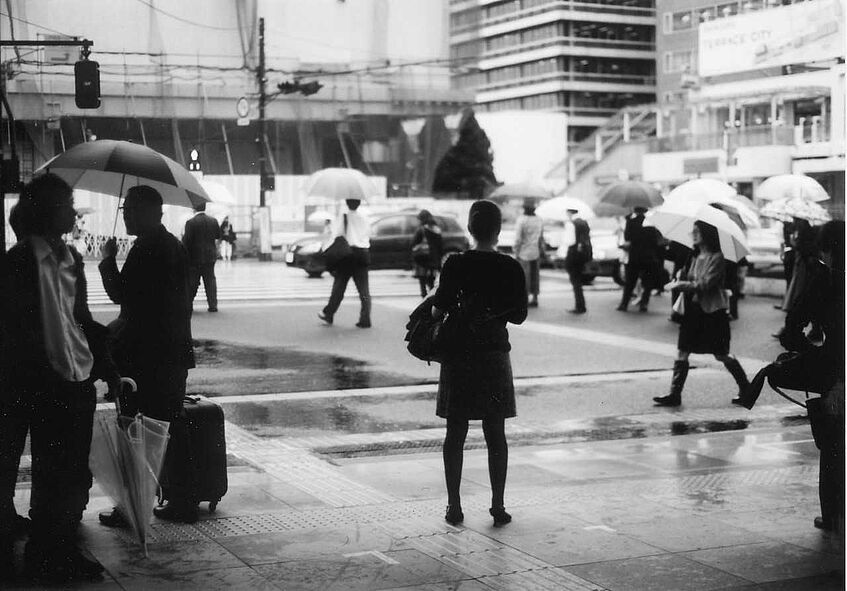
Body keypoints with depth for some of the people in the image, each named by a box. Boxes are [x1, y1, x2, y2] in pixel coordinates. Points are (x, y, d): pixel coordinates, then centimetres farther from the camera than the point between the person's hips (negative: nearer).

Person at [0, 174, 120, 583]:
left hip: (78, 385, 7)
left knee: (73, 478, 11)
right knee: (52, 476, 2)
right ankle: (44, 558, 16)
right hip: (38, 390, -7)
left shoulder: (71, 259, 12)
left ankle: (59, 554, 23)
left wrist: (111, 375, 16)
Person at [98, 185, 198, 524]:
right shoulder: (175, 247, 13)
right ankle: (182, 502, 17)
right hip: (175, 353, 9)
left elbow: (120, 293, -18)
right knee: (171, 427, 13)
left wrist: (108, 259, -4)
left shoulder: (146, 249, -16)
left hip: (143, 358, -9)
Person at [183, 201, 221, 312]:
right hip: (210, 257, 3)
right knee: (210, 280, 8)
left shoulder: (190, 223, -13)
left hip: (194, 257, -3)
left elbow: (186, 241, -15)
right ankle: (213, 305, 5)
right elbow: (218, 236, 11)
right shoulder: (213, 221, 1)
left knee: (192, 282, 5)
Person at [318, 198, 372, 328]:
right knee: (364, 289, 2)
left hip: (347, 254, -2)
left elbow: (336, 237, -10)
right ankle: (365, 320, -4)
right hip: (363, 255, 2)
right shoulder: (364, 220, 10)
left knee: (339, 288, 9)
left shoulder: (342, 218, -3)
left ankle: (328, 314, 18)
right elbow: (369, 237, 7)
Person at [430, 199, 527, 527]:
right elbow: (519, 316, 2)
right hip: (495, 356, 1)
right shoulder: (511, 268, -5)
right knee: (496, 435, 9)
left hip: (459, 356, -1)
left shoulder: (456, 265, -9)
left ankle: (454, 506, 10)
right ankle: (498, 506, 11)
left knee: (455, 433, 7)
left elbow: (439, 310, -11)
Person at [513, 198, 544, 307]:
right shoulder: (539, 220, 5)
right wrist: (541, 252, 16)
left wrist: (516, 253, -10)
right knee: (535, 276, 10)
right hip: (535, 253, 6)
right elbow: (541, 238, 9)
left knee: (524, 277, -1)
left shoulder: (521, 220, -14)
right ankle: (535, 298, 13)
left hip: (524, 253, -6)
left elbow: (518, 239, -15)